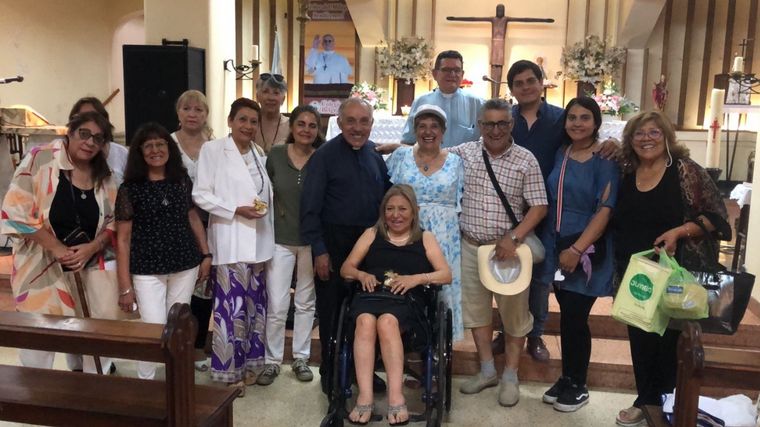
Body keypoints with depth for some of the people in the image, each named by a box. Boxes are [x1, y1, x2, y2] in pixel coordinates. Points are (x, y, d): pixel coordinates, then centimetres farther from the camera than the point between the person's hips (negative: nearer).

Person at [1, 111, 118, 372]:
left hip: (93, 261, 4)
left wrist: (92, 247, -14)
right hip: (42, 263, -3)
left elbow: (113, 220, 6)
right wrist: (58, 249, -17)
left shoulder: (104, 175, 0)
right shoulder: (40, 159, -13)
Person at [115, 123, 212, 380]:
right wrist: (125, 287, -9)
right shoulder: (130, 189, -6)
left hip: (186, 266, 3)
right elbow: (123, 239, -6)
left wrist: (206, 255, 10)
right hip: (147, 271, -3)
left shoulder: (183, 181, 4)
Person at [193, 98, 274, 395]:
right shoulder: (212, 150, -3)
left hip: (258, 241, 6)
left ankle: (247, 362, 25)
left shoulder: (259, 154, 13)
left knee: (254, 303, 11)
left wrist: (263, 207, 1)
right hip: (230, 241, -6)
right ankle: (228, 369, 7)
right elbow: (201, 195, -8)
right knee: (231, 305, -7)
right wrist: (236, 210, -16)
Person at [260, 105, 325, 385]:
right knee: (276, 306, -1)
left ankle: (301, 358, 27)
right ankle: (272, 360, 17)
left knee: (306, 303, 12)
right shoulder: (276, 155, -4)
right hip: (280, 239, 0)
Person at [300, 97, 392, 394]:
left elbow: (387, 196, 14)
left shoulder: (375, 154, 7)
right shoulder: (325, 156, -8)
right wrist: (319, 251, -13)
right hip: (334, 243, -4)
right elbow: (310, 208, -10)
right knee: (332, 311, 7)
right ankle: (331, 375, 23)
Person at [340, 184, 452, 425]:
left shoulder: (425, 238, 17)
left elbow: (446, 275, 7)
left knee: (387, 321, -35)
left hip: (405, 300, -1)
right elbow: (346, 269, 18)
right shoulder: (372, 234, 21)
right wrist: (361, 275, -4)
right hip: (370, 295, 2)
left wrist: (416, 279, -9)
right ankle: (364, 397, -37)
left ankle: (395, 396, -37)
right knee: (365, 322, -33)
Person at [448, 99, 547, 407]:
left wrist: (513, 238, -17)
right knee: (476, 308, 13)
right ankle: (487, 370, 30)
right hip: (471, 246, 3)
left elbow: (539, 207, -6)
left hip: (507, 247, -3)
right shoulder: (464, 152, 2)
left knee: (513, 311, 7)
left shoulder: (526, 160, -5)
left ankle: (510, 377, 24)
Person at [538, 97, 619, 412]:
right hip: (557, 245, 5)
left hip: (587, 250, -5)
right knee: (566, 316, 12)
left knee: (575, 318, 2)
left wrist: (577, 249, -20)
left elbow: (606, 209, -16)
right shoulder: (560, 154, 8)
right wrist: (558, 246, 8)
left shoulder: (605, 160, -10)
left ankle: (578, 386, 20)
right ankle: (566, 378, 27)